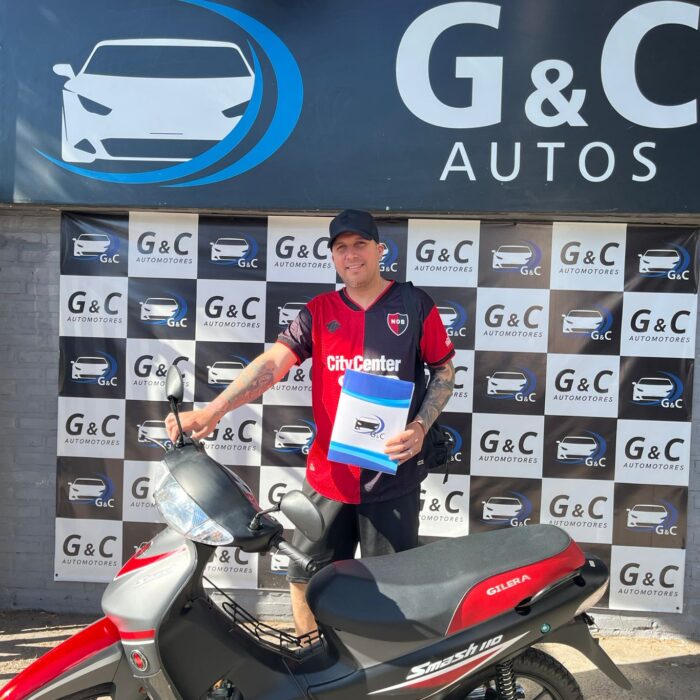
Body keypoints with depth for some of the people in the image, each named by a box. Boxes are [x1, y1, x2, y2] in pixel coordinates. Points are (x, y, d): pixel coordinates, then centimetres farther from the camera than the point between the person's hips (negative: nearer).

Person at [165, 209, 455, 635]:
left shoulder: (415, 305, -1)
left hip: (393, 476, -3)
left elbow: (445, 370, 5)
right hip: (328, 475, 3)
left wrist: (421, 428, -11)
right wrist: (212, 411, -21)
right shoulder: (320, 311, 5)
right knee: (305, 580, 14)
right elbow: (271, 363, -7)